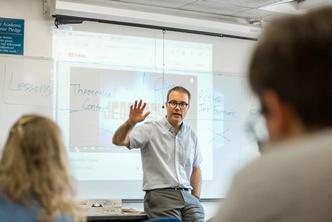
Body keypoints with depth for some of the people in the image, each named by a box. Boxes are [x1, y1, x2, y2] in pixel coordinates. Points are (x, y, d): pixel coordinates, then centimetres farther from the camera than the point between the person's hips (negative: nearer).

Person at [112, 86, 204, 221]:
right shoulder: (151, 130, -1)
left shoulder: (191, 136, 14)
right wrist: (131, 122, -30)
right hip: (160, 196, -4)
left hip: (187, 197, 5)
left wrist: (196, 199, 14)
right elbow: (118, 141, -12)